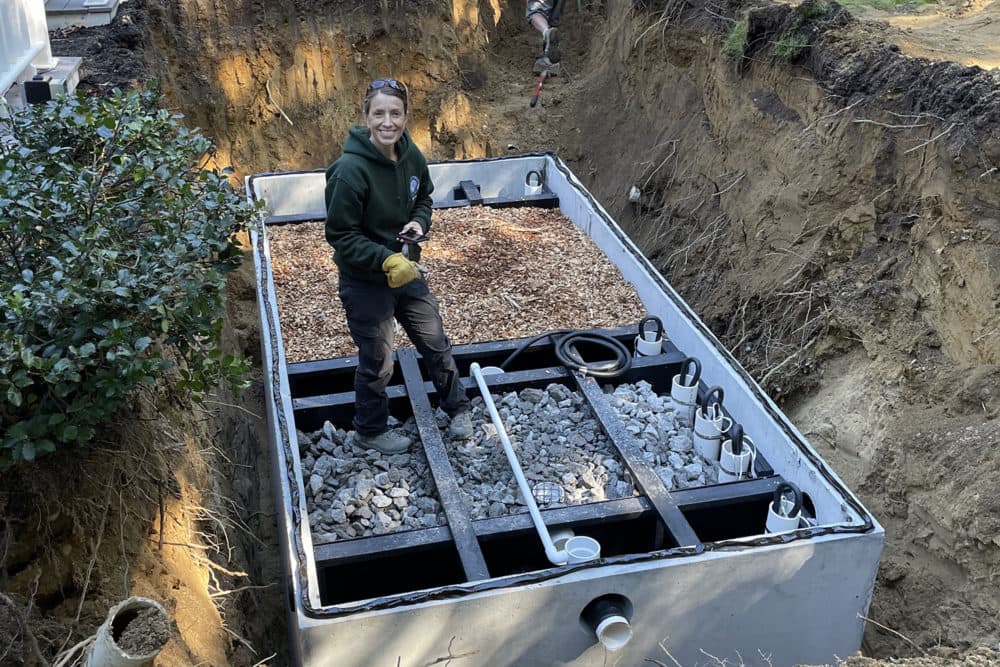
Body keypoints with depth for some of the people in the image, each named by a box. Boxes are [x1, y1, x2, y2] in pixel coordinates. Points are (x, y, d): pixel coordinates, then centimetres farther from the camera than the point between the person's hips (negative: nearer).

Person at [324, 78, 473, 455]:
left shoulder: (411, 155, -7)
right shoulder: (351, 169, -26)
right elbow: (341, 236, -21)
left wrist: (419, 222, -9)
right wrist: (387, 260, -29)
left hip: (407, 270, 6)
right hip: (365, 282, -6)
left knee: (436, 344, 18)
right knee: (377, 363, 11)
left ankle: (457, 408, 43)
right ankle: (370, 431, 37)